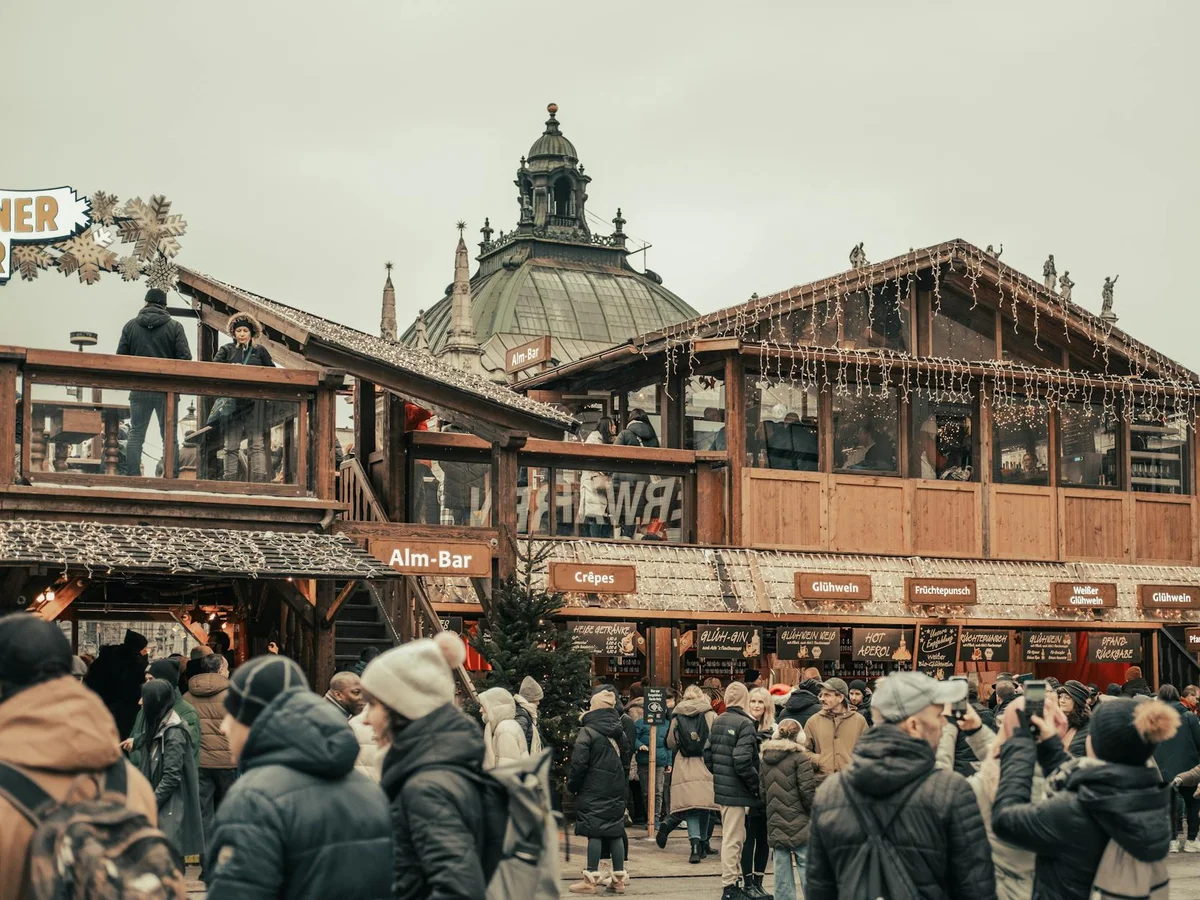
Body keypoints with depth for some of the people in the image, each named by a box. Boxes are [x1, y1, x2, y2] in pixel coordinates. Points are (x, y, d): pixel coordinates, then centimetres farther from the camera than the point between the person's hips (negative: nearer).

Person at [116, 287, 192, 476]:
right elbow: (185, 357, -7)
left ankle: (132, 476, -1)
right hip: (167, 390, -1)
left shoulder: (131, 325, 3)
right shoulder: (175, 327, -3)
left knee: (136, 434, 6)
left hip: (139, 390, 1)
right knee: (169, 436, 5)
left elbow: (120, 356, 2)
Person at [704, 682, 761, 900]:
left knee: (731, 837, 18)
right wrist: (756, 785, -12)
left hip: (721, 789, 8)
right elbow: (742, 761, -22)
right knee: (733, 839, -2)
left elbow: (708, 754, 12)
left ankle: (733, 882, 26)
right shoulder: (745, 724, -15)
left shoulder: (717, 722, 9)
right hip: (737, 792, -8)